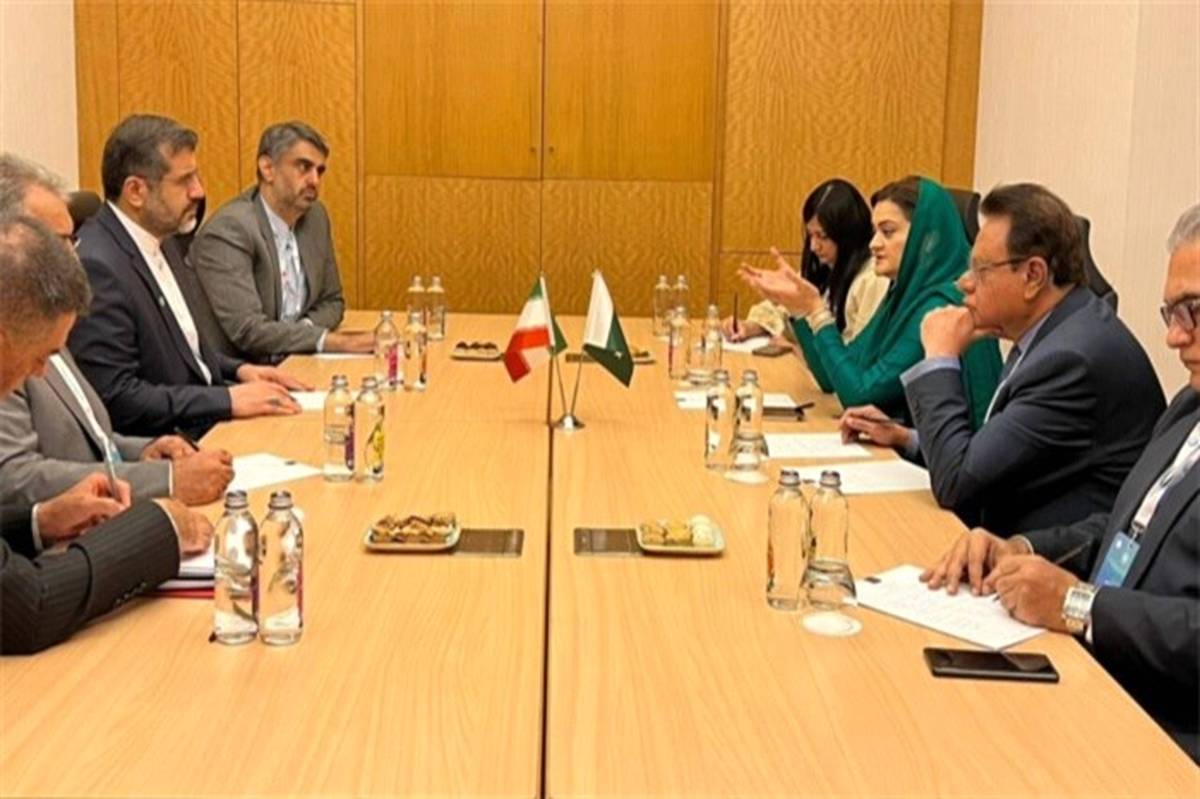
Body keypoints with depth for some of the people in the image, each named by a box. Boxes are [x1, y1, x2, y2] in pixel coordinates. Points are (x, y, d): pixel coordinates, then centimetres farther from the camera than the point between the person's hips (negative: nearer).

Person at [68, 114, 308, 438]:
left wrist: (238, 370, 5)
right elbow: (116, 397, -22)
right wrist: (229, 400, -20)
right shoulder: (96, 266, -19)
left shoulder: (153, 243, 9)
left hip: (207, 427, 9)